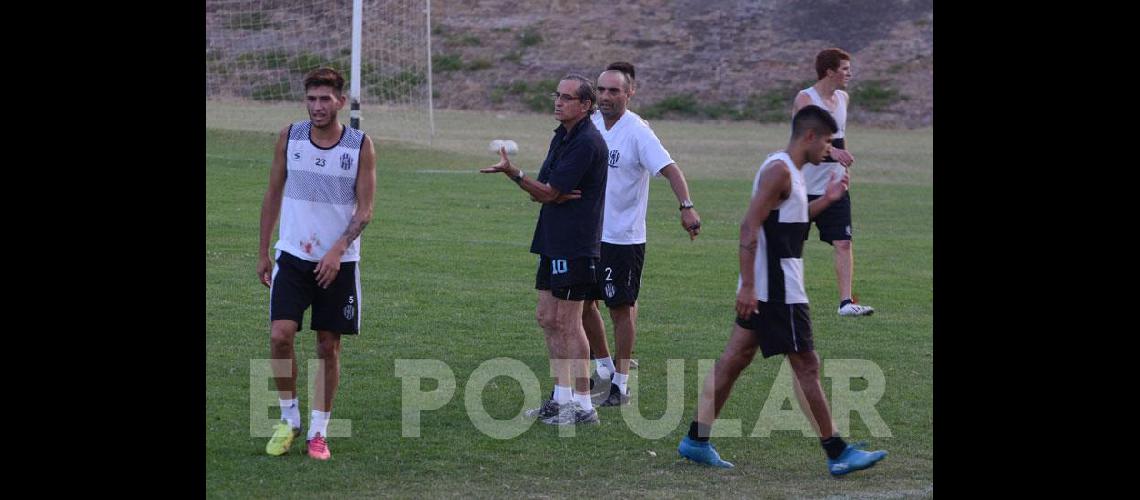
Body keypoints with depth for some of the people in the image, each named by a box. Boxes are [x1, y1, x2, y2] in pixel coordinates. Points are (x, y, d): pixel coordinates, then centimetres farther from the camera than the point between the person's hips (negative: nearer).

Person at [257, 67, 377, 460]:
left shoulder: (361, 146, -5)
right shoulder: (289, 138, 0)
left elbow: (364, 209, -6)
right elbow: (273, 195, 9)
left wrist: (337, 250, -20)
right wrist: (263, 252, 8)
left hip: (339, 262, -1)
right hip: (292, 256, 1)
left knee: (329, 345, 4)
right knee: (280, 335, -13)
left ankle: (319, 430, 14)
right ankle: (288, 418, 5)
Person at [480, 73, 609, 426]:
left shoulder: (587, 143, -16)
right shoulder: (560, 138, 15)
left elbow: (548, 192, -15)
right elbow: (540, 193, 12)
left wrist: (512, 172, -19)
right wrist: (558, 195, -10)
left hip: (575, 246, -10)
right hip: (552, 242, 10)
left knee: (567, 323, -7)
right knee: (547, 318, 12)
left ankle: (584, 406, -3)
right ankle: (561, 399, 20)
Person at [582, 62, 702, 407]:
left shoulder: (637, 132, -14)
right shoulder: (592, 124, 5)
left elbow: (669, 169, -24)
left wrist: (686, 207, -37)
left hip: (624, 236, -6)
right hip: (590, 234, 6)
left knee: (621, 308, 0)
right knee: (583, 303, 10)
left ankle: (621, 384, 10)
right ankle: (604, 367, 28)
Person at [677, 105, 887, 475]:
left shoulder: (789, 172, 15)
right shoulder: (779, 171, -16)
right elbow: (750, 228, -22)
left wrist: (825, 200, 22)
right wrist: (748, 285, -26)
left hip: (767, 289, 10)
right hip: (777, 290, -10)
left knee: (735, 359, 11)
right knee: (806, 365, -5)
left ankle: (696, 440, 14)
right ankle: (837, 454, 0)